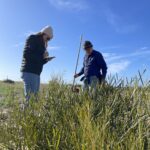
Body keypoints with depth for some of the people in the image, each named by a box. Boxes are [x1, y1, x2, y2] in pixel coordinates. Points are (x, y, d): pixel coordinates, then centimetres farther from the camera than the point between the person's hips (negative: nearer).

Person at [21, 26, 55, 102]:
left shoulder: (41, 44, 23)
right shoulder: (32, 39, 0)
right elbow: (26, 54, -13)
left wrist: (46, 60, 6)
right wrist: (42, 56, -8)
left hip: (36, 73, 9)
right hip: (29, 72, -9)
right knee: (30, 96, -13)